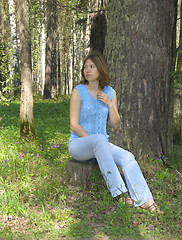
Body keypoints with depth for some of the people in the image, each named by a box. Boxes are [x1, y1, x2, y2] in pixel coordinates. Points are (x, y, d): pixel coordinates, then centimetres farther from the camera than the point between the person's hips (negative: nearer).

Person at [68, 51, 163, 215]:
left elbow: (115, 124, 8)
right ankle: (118, 190, -37)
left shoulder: (110, 92, 7)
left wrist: (110, 104, -8)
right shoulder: (79, 91, -5)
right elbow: (74, 125, -10)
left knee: (127, 157, -24)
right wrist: (94, 140, -18)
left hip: (101, 145, 4)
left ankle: (146, 201, -36)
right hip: (78, 144, -4)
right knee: (100, 139, -38)